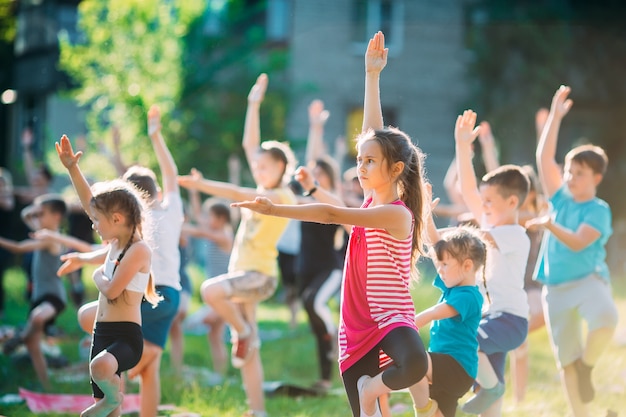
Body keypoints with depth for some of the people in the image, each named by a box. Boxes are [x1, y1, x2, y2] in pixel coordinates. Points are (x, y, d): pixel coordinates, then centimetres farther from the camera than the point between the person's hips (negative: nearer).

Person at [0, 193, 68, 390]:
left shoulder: (50, 239, -14)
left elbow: (20, 248, -24)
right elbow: (27, 215, 26)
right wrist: (36, 208, 6)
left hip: (54, 295, -10)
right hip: (39, 295, 10)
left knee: (37, 317, -42)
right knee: (33, 345, 6)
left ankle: (21, 336, -13)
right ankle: (46, 388, 11)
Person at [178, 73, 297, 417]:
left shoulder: (283, 197, -9)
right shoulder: (264, 191, 14)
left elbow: (241, 195, -23)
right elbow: (249, 144, 18)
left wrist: (202, 185, -28)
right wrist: (254, 105, 16)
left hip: (259, 274, -8)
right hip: (242, 273, 8)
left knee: (211, 290, -34)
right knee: (248, 352, 6)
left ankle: (245, 333, -12)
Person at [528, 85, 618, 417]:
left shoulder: (599, 210, -5)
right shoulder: (560, 199, 8)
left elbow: (578, 242, -19)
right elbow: (544, 157, 3)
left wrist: (551, 226, -31)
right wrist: (555, 116, -1)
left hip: (588, 280, -5)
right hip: (556, 288, 5)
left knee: (606, 317, -37)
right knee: (566, 359, 4)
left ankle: (587, 365, -12)